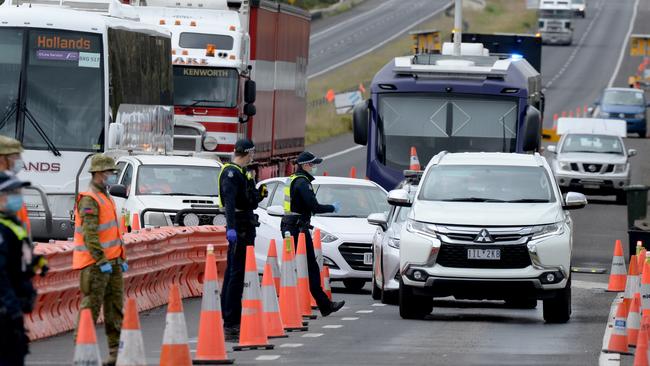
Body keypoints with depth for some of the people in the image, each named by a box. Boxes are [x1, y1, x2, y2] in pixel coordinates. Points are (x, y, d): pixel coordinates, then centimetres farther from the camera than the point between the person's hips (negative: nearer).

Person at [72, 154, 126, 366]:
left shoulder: (106, 197, 18)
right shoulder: (89, 200, -13)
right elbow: (90, 234, -20)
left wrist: (121, 258, 20)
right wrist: (101, 261, -23)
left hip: (111, 262, 9)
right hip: (94, 263, -9)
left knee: (115, 307, 8)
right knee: (91, 307, -6)